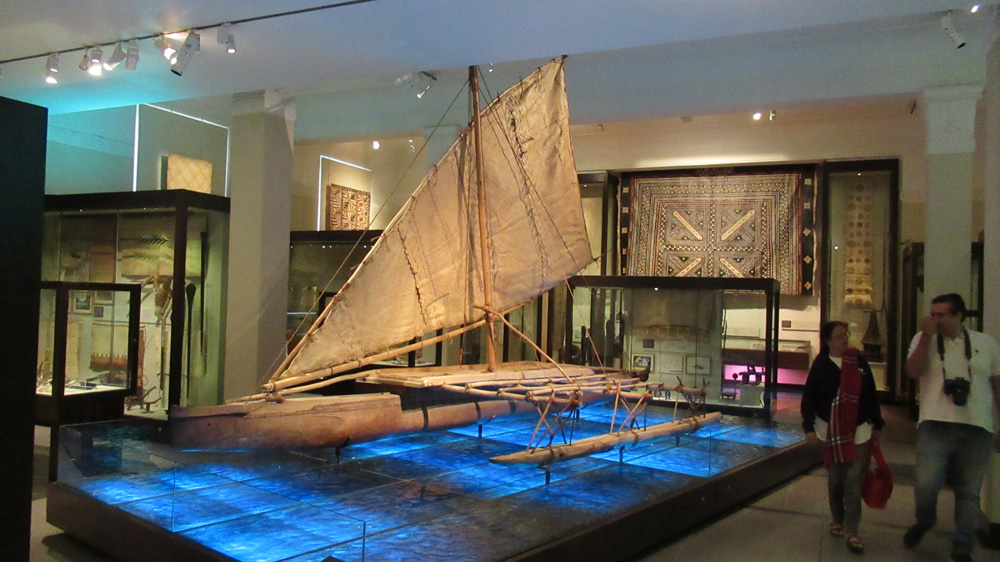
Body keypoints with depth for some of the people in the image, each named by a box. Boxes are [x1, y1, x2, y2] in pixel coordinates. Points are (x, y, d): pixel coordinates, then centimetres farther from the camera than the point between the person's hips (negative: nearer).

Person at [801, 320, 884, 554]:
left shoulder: (859, 362, 0)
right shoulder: (821, 365, -5)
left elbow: (871, 395, 7)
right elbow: (808, 398, -4)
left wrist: (877, 424, 7)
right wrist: (809, 427, -11)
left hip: (858, 431, 0)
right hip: (830, 430, 0)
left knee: (853, 480, -5)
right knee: (834, 478, 11)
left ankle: (851, 531, -1)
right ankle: (838, 520, 29)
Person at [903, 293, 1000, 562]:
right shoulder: (924, 339, 7)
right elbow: (913, 371, -8)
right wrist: (927, 335, -12)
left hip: (977, 429, 2)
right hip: (936, 426, -1)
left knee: (969, 492, 7)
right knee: (926, 484, -11)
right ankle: (924, 522, 20)